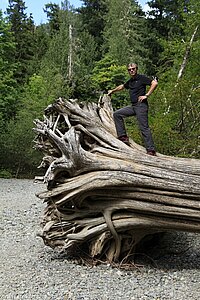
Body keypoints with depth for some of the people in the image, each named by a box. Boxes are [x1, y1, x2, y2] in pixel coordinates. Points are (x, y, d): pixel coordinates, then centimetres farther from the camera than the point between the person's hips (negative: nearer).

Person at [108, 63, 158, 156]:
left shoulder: (142, 78, -4)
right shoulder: (130, 81, 18)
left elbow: (154, 83, -15)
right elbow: (122, 86, 38)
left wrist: (146, 95, -17)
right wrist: (112, 91, 50)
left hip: (141, 105, -8)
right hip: (133, 106, 8)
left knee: (144, 127, -12)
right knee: (117, 114, 5)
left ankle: (151, 150, -11)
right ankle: (123, 136, 5)